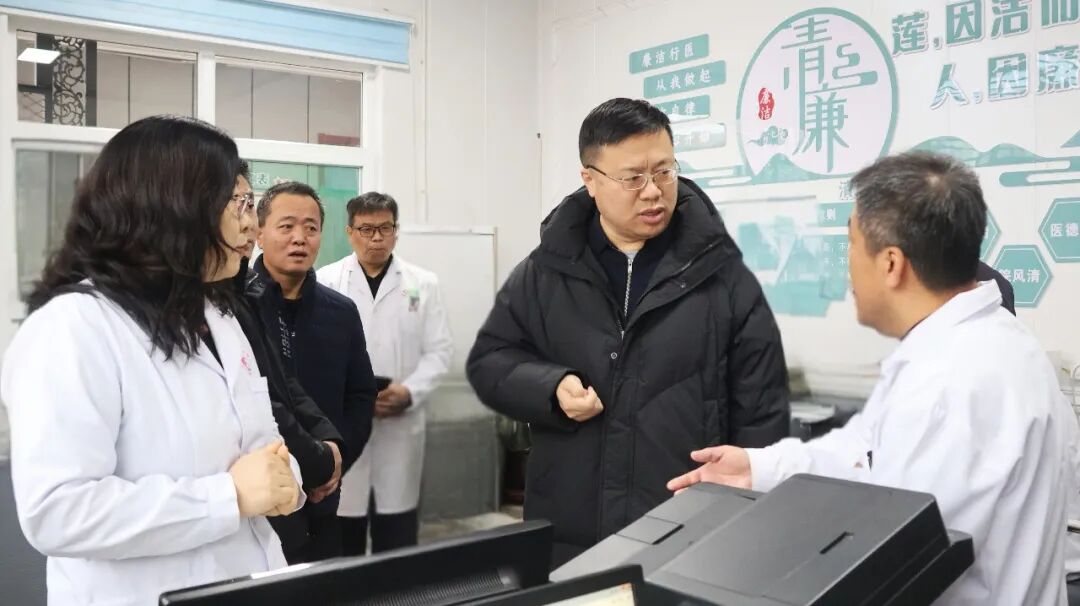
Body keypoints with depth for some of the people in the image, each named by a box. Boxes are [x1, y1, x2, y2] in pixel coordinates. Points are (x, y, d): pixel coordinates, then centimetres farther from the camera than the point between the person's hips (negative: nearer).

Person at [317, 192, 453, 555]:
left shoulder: (423, 283, 7)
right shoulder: (325, 282, 1)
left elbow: (439, 350, 4)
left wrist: (409, 393, -12)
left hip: (400, 427, 2)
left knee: (397, 548, 7)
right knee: (342, 544, 7)